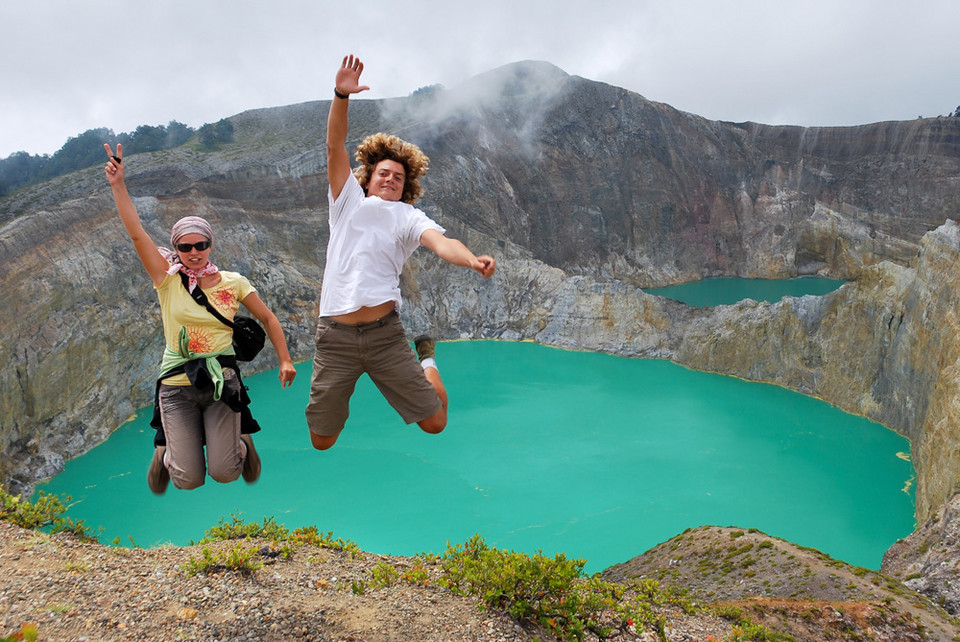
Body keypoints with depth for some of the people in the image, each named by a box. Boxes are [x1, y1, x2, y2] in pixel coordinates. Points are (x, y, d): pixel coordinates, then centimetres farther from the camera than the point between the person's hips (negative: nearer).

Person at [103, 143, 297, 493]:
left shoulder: (233, 283, 1)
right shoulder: (168, 280, -2)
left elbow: (268, 319, 9)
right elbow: (136, 234, -10)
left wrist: (285, 360, 3)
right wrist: (118, 185, -17)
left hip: (221, 382, 0)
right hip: (177, 386, 0)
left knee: (224, 474, -6)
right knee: (188, 480, -3)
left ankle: (241, 441, 29)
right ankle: (166, 451, 33)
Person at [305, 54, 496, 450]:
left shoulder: (408, 217, 11)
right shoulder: (348, 202, 15)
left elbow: (439, 242, -9)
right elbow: (335, 146, 5)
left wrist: (471, 259, -30)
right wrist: (341, 95, -9)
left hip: (385, 333, 0)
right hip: (335, 336, 1)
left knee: (435, 422, 1)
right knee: (322, 440, 5)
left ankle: (427, 358, 31)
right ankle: (340, 391, 39)